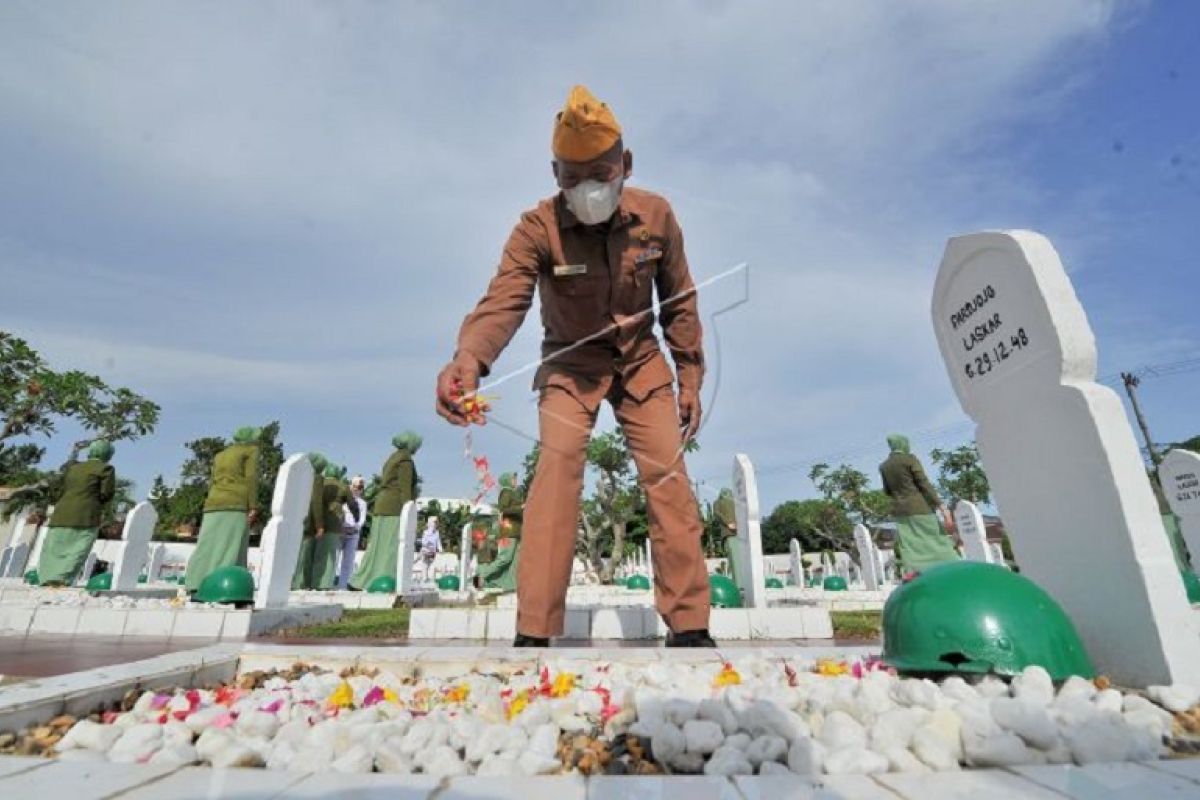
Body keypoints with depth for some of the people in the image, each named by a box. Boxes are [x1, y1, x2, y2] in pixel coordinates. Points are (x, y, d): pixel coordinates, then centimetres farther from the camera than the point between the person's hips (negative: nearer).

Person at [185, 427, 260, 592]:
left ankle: (195, 587, -10)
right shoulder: (251, 450, 9)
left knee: (208, 547, -1)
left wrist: (213, 508, 20)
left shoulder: (220, 455, 28)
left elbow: (213, 484, 21)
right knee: (229, 550, -10)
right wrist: (253, 507, -10)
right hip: (235, 505, -6)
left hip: (213, 505, 6)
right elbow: (251, 478, -5)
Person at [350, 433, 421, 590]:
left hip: (383, 506, 9)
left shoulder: (392, 459, 21)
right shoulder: (405, 460, -7)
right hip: (395, 508, -9)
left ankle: (358, 582, 11)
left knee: (379, 546, 10)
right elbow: (405, 489, -15)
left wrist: (375, 510, 22)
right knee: (391, 546, -8)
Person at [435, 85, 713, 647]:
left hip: (640, 359, 2)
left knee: (669, 477, -8)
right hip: (571, 363, -2)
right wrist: (469, 358, -57)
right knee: (557, 468, -21)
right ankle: (533, 633, -12)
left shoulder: (656, 216, -11)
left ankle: (689, 627, 4)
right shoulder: (537, 229, -19)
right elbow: (503, 300, -35)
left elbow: (680, 303, -1)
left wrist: (690, 379, -2)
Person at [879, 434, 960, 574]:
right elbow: (924, 484, -11)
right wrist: (941, 506, -12)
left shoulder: (883, 466, 9)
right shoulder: (910, 458, -5)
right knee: (938, 544, 3)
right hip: (919, 508, -5)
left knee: (909, 550, 3)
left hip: (899, 511, 5)